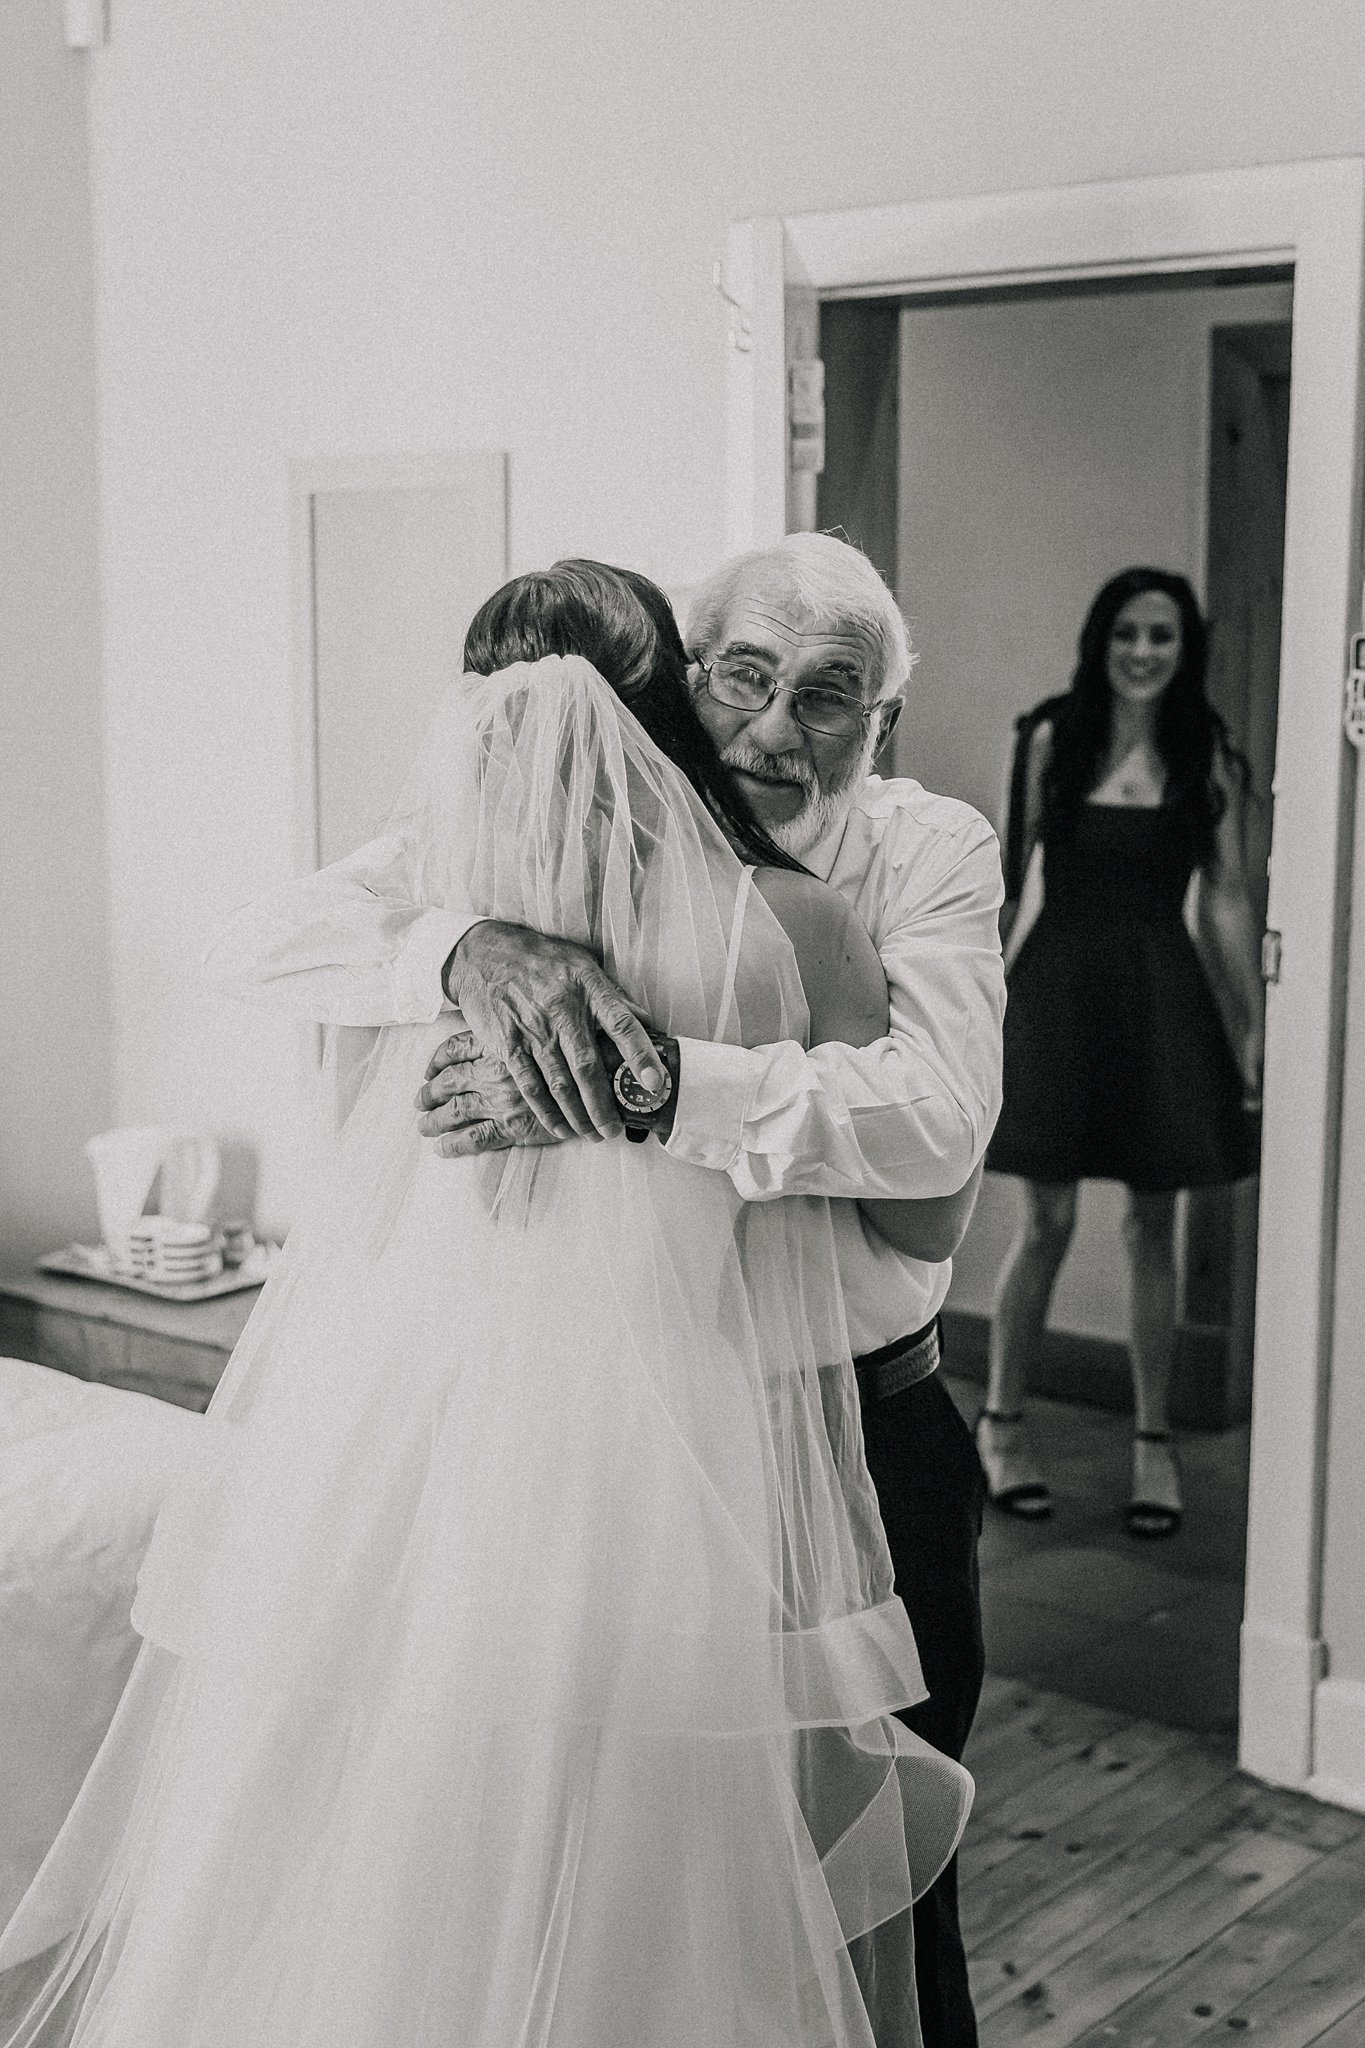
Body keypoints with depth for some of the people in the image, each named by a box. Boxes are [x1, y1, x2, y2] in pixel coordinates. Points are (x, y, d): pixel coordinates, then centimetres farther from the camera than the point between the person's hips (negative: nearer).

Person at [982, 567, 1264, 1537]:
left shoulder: (1209, 758, 4)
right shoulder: (1050, 740, 1)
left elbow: (1228, 898, 4)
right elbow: (1009, 874, 2)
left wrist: (1255, 1025, 1)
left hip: (1162, 996, 1)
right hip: (1058, 986, -1)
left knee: (1153, 1226, 7)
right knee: (1048, 1220, 1)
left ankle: (1155, 1438, 19)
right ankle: (1002, 1421, 18)